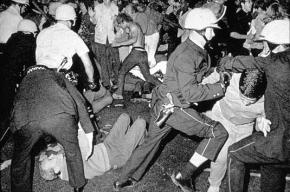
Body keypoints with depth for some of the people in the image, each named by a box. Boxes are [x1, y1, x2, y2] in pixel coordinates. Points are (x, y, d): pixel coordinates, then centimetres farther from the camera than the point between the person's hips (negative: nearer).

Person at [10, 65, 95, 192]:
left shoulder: (23, 82, 41)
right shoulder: (56, 75, 37)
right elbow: (80, 102, 28)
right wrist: (90, 141, 31)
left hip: (25, 121, 1)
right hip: (60, 115, 0)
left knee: (20, 161, 29)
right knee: (72, 151, 28)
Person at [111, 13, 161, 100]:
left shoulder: (133, 26, -3)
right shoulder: (136, 26, 25)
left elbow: (134, 40, -18)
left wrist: (119, 44, -17)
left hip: (136, 52, -9)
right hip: (143, 53, 9)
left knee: (121, 72, 4)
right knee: (148, 76, 10)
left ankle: (119, 93, 2)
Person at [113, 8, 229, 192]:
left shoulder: (194, 50, 11)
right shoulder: (186, 55, -21)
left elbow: (194, 78, 15)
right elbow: (190, 92, -26)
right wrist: (219, 88, -18)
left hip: (162, 104, 10)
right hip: (174, 108, -10)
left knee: (151, 141, 23)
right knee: (219, 132, -4)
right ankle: (184, 176, 2)